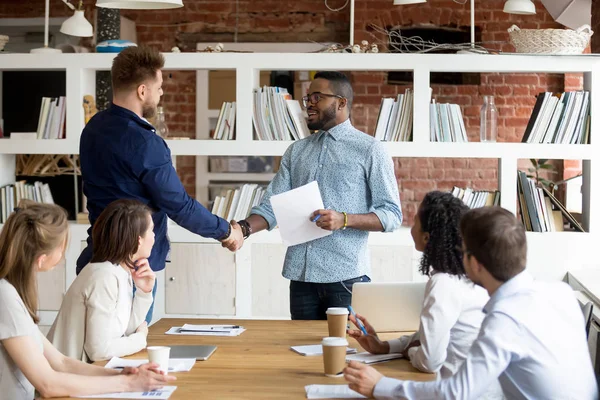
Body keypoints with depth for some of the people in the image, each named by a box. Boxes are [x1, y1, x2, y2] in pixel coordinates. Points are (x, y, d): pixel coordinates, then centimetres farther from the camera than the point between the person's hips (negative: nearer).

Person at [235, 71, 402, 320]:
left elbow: (392, 215, -5)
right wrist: (244, 228, -12)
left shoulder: (370, 150, -1)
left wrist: (344, 219, -20)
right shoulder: (296, 151, 14)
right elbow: (271, 206, 8)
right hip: (301, 275, 5)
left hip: (345, 277, -4)